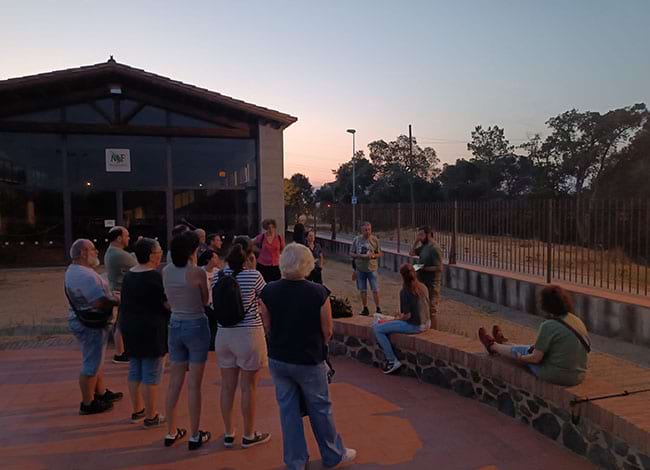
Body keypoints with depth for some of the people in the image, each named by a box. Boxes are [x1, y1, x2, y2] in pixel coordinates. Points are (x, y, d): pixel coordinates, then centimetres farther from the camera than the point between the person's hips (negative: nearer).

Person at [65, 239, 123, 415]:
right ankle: (88, 404, 12)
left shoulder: (75, 270, 11)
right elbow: (100, 302, -33)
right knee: (91, 364, 0)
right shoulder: (84, 275, -25)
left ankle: (101, 393, 36)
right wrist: (118, 301, -17)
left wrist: (112, 296, 6)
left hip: (85, 322, 11)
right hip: (91, 325, -11)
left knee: (96, 360, 22)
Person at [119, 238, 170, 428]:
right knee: (151, 375, 1)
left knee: (135, 371, 17)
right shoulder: (154, 277, -18)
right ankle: (151, 417, 9)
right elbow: (168, 304, -17)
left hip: (129, 327, 8)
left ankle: (137, 410, 29)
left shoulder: (129, 274, 8)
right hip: (151, 330, -8)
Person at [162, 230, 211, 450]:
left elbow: (170, 300, 9)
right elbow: (206, 301, -4)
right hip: (196, 326, -5)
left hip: (175, 326, 5)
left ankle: (171, 432, 28)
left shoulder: (166, 271, -1)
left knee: (175, 382, 16)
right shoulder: (197, 272, -18)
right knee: (194, 384, 5)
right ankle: (195, 436, 16)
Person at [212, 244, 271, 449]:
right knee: (248, 388, 8)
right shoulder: (254, 275, -14)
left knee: (227, 386, 14)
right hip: (248, 335, -5)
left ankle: (228, 434, 28)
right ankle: (248, 436, 21)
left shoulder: (218, 276, 1)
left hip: (223, 335, 5)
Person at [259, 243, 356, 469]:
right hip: (309, 360, -3)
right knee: (320, 408, 15)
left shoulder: (268, 291, -11)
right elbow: (328, 330, -11)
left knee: (288, 409, 16)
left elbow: (268, 327, -2)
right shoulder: (318, 292, -19)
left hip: (278, 359, 3)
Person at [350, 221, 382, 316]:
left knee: (375, 290, -1)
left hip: (372, 268, -2)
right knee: (363, 290, 10)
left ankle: (378, 309, 11)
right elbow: (351, 254, 4)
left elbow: (380, 254, 3)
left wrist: (373, 255, -18)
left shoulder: (375, 240, -3)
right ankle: (365, 309, 22)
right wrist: (360, 256, -14)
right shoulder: (356, 239, 0)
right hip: (360, 269, 2)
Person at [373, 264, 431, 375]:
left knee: (376, 328, -3)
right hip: (426, 323, 9)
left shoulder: (405, 292, -19)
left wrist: (399, 318, 2)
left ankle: (392, 361, 2)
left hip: (415, 326, -9)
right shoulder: (423, 287, 4)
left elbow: (408, 315, -19)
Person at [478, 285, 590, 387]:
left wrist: (521, 359, 2)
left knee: (522, 351, 18)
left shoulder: (548, 326, -23)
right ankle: (504, 343, 58)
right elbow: (587, 347, 12)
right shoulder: (578, 321, 1)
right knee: (534, 348, 29)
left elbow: (536, 358, -20)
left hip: (556, 376, -7)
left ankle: (493, 346, 48)